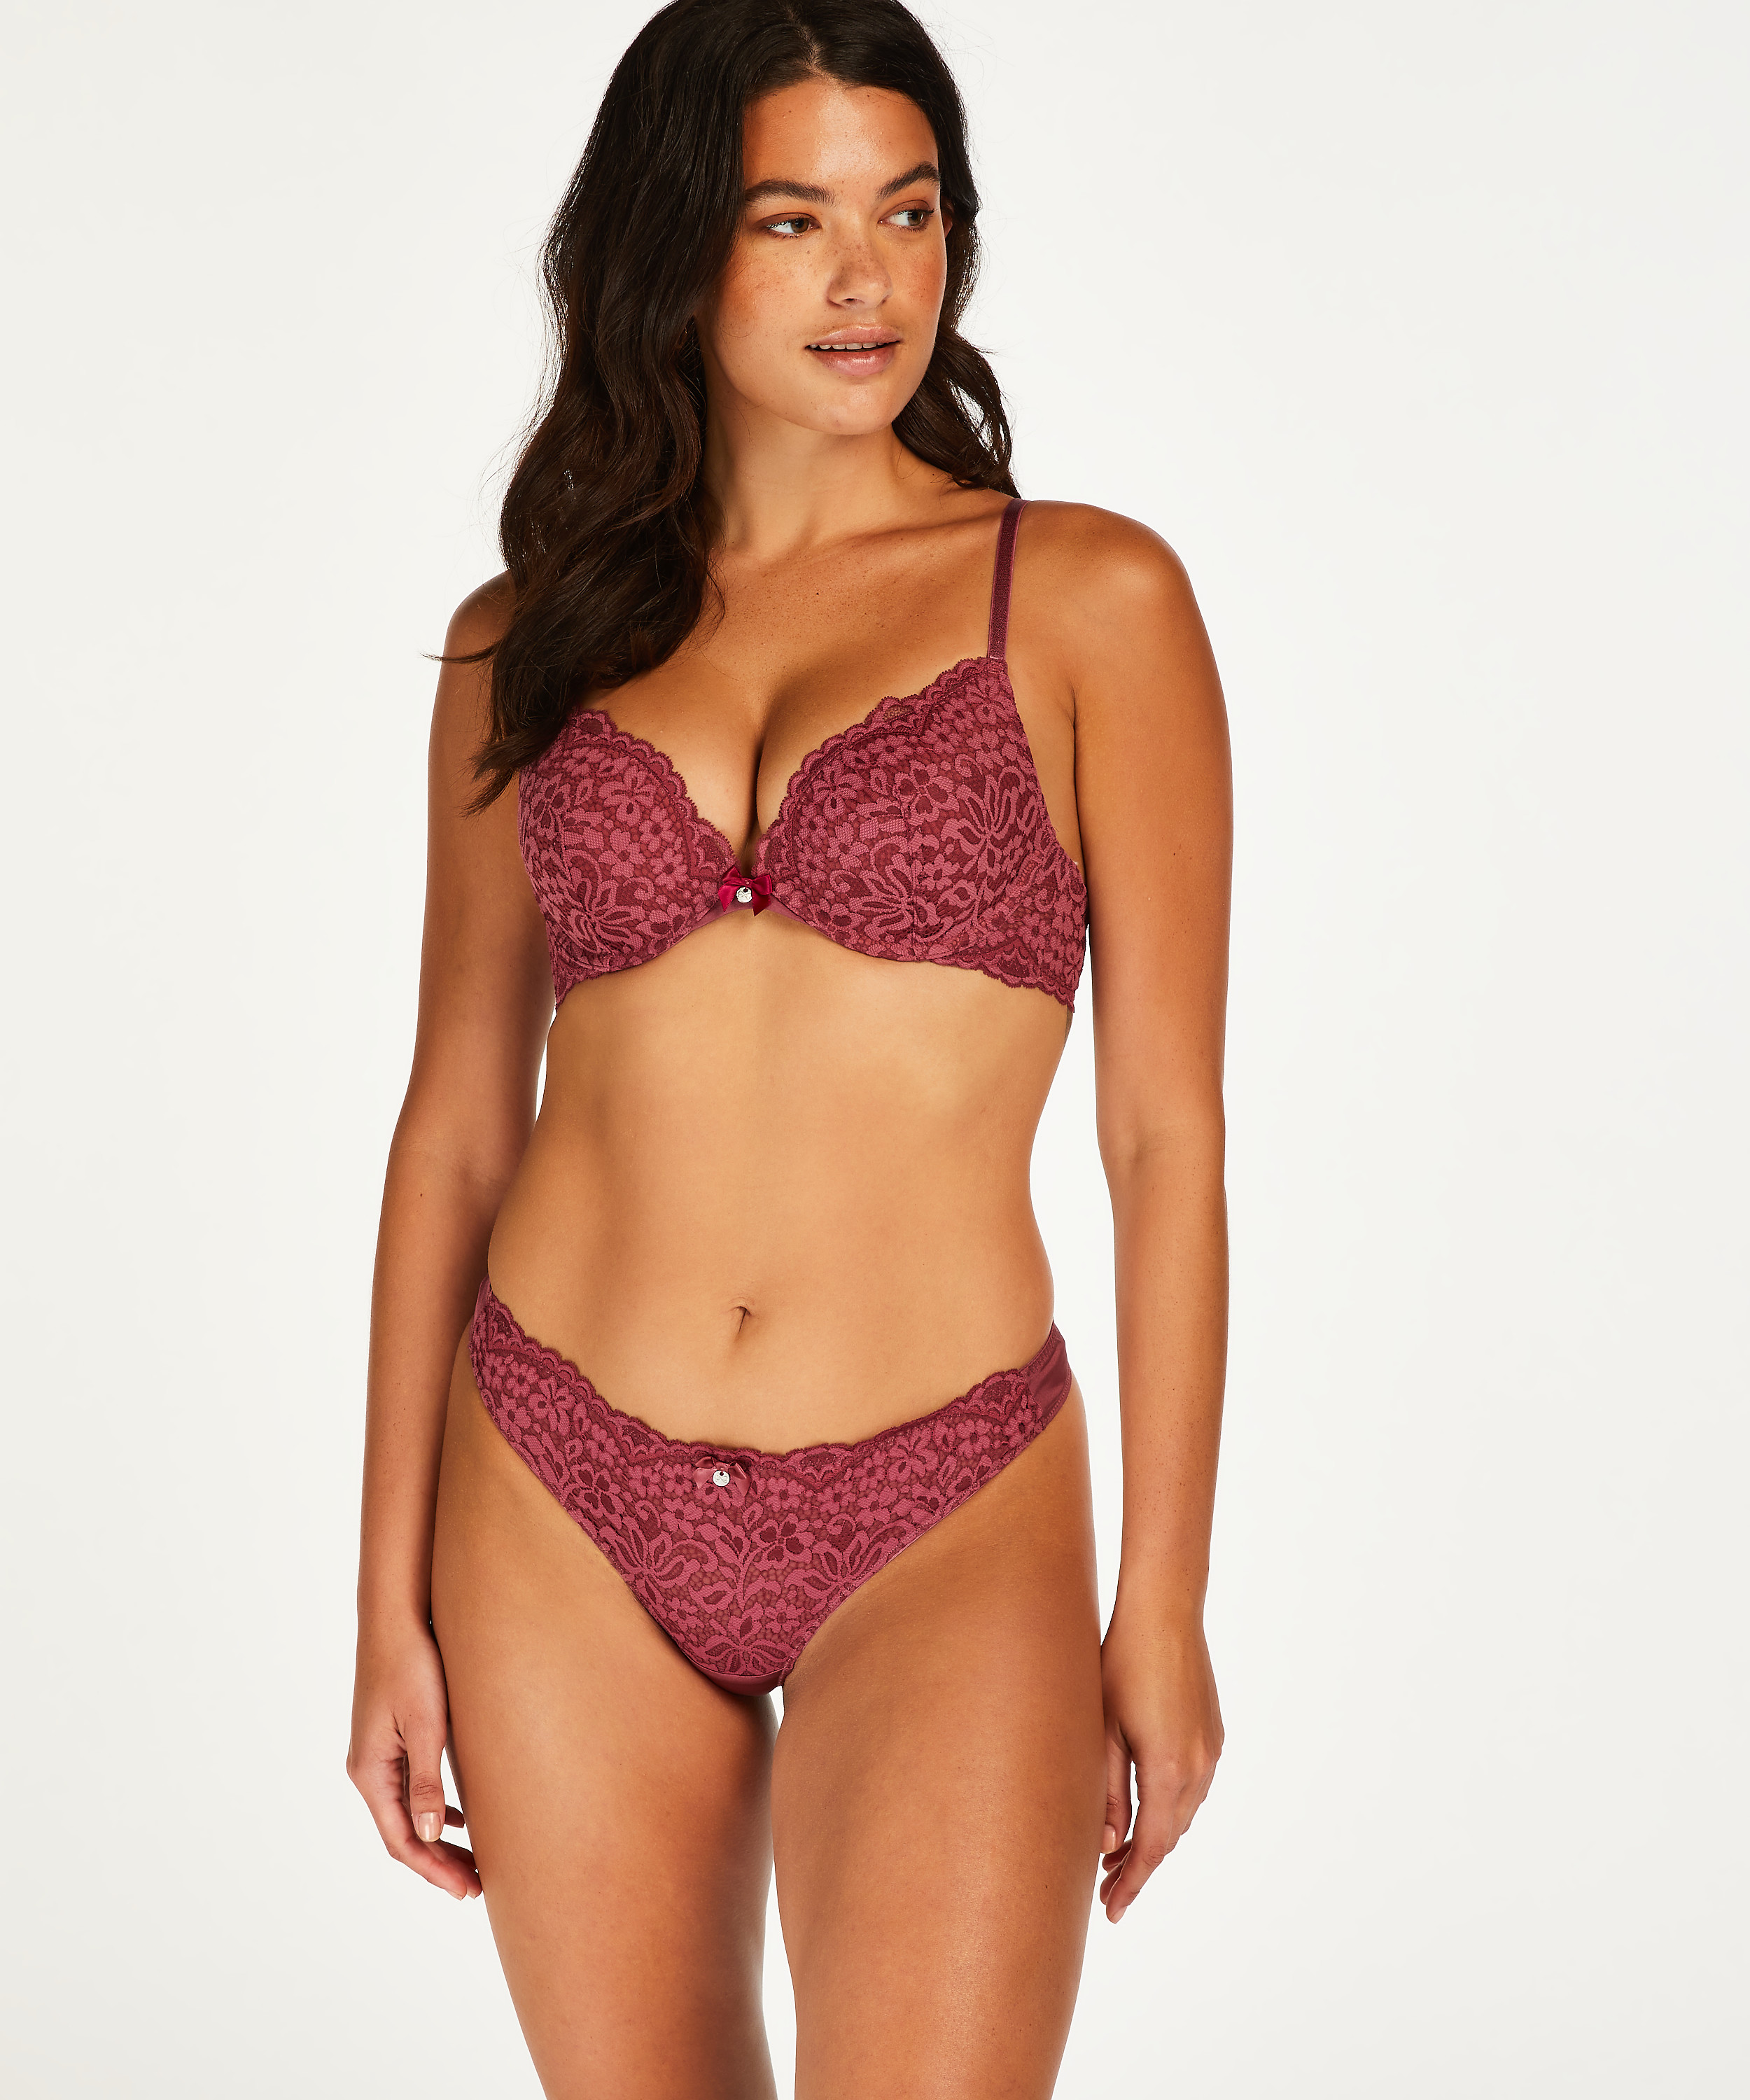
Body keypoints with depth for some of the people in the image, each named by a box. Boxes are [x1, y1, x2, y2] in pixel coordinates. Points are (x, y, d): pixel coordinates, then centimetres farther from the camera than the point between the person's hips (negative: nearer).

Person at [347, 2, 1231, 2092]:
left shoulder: (1090, 600, -2)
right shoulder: (525, 645, 6)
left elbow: (1165, 1131, -2)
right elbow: (457, 1119, 8)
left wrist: (1165, 1602, -4)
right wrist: (391, 1591, 6)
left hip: (947, 1527, -2)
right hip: (563, 1505, 3)